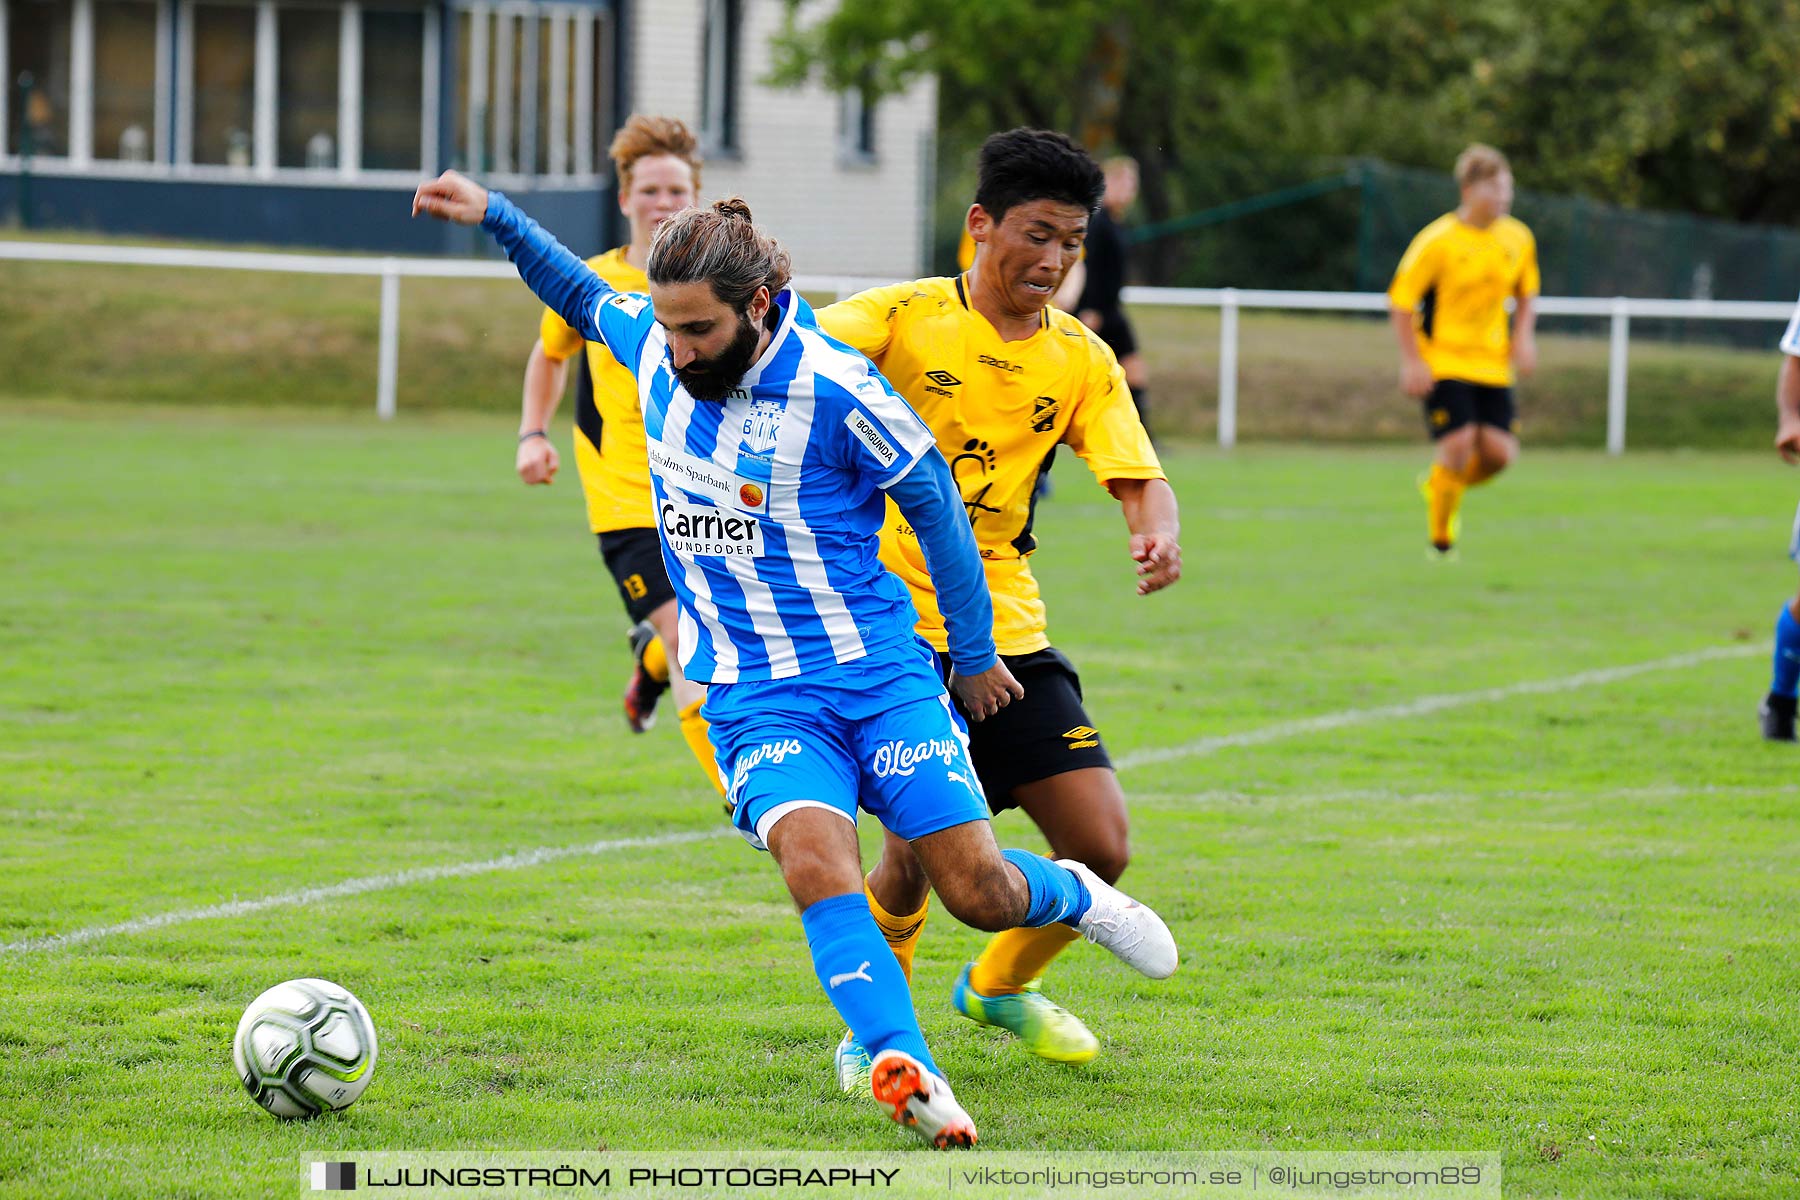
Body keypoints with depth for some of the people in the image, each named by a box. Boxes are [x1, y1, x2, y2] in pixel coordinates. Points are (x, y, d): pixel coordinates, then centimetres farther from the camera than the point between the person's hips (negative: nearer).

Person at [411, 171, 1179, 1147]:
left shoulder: (835, 390, -17)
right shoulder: (653, 346, -3)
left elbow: (934, 502, -3)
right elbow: (584, 297, 23)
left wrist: (975, 655, 6)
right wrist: (494, 216, 15)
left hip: (878, 671, -3)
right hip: (754, 694, 3)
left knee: (978, 892, -1)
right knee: (815, 861, -26)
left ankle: (1074, 896, 35)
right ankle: (906, 1074, -34)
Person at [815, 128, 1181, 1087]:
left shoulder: (1082, 360, 7)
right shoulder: (907, 317, -5)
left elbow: (1138, 477, 0)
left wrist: (1155, 532, -24)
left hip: (1009, 633, 4)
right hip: (893, 627, -4)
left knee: (1100, 846, -2)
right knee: (918, 847, -15)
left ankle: (1001, 985, 28)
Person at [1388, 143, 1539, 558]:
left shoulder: (1518, 239, 2)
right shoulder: (1438, 241, -13)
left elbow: (1525, 295, 18)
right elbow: (1400, 301, -8)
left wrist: (1523, 338, 1)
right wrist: (1411, 361, -13)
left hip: (1492, 364, 5)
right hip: (1443, 363, -5)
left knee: (1499, 452, -5)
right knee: (1459, 443, -17)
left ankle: (1439, 486, 27)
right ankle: (1440, 538, 1)